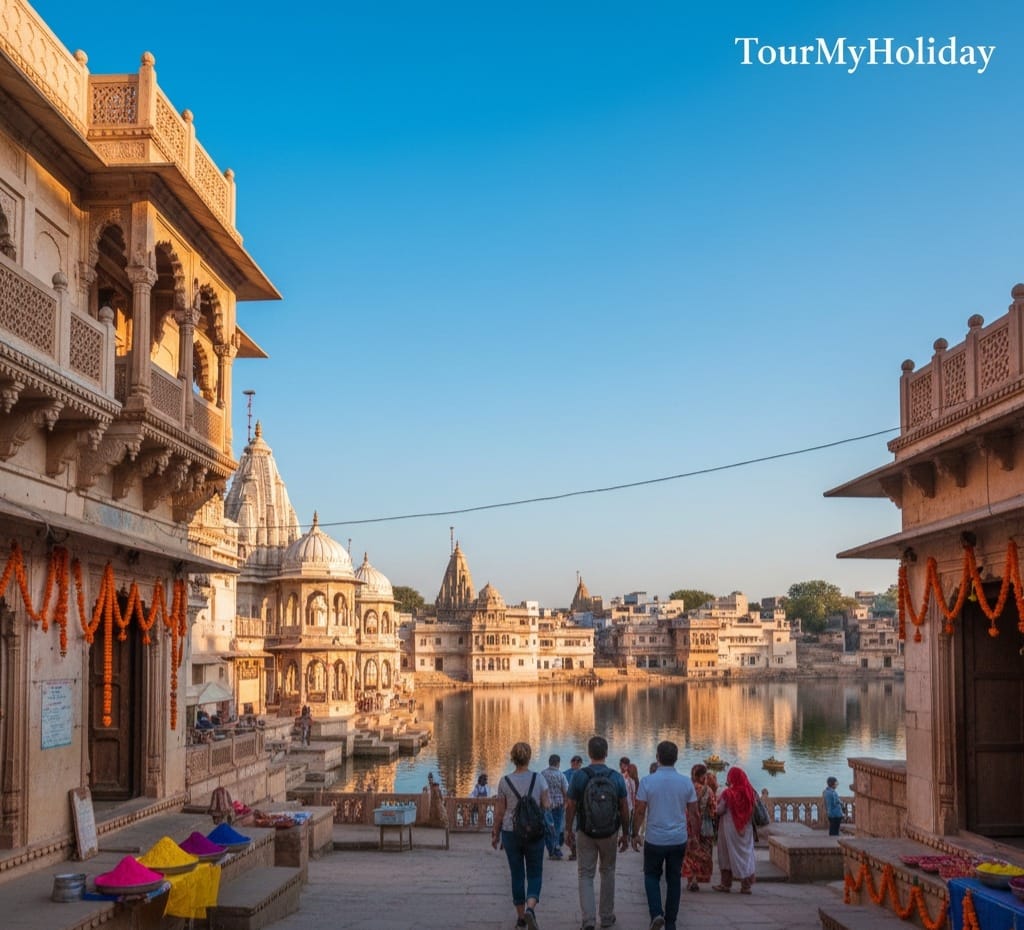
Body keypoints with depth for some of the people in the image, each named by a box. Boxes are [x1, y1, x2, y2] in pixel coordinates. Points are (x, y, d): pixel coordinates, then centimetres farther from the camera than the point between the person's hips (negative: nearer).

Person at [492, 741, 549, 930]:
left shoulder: (504, 782, -6)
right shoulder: (539, 779, -7)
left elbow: (499, 812, -1)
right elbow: (546, 807, -3)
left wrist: (495, 834, 11)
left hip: (511, 832, 1)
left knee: (517, 875, 13)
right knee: (534, 873, 9)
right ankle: (530, 908, -16)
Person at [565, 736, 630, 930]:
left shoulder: (579, 776, -10)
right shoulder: (616, 777, -6)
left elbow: (571, 806, -6)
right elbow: (624, 809, -2)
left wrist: (569, 830, 6)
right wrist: (626, 834, 8)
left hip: (585, 833, -1)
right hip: (610, 833, 2)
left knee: (585, 875, 7)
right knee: (608, 872, 19)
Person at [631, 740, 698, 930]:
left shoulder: (647, 781, -11)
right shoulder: (686, 782, -3)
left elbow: (640, 811, -7)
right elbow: (693, 813, 3)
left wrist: (635, 834, 5)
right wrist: (694, 836, 15)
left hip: (655, 839, -2)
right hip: (679, 840, 2)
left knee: (652, 876, 15)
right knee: (674, 879, 13)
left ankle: (656, 913, -4)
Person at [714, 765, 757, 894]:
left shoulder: (728, 793, -14)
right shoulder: (749, 793, -2)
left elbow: (719, 811, -8)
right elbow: (753, 812, 4)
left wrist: (719, 800, 7)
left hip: (730, 829, -3)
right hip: (746, 829, 3)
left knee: (728, 855, 8)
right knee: (746, 853, 8)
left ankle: (726, 884, 15)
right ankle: (746, 885, 8)